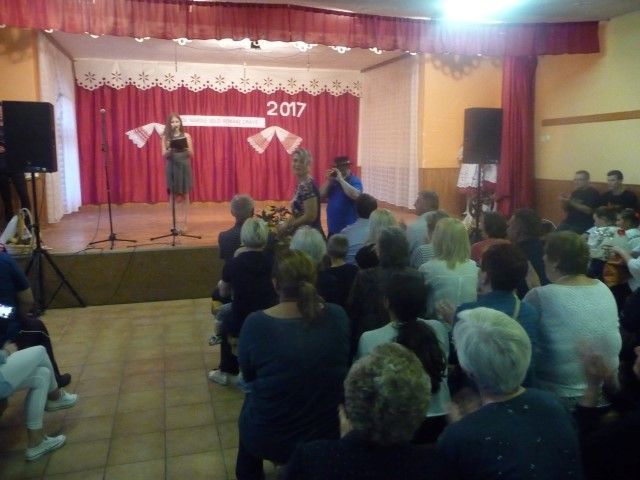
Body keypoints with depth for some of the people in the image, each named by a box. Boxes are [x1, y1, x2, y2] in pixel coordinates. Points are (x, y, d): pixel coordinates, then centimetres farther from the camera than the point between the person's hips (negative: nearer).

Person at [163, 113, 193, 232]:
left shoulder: (186, 136, 3)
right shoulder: (166, 137, 3)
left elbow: (191, 154, 2)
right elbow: (164, 155, 0)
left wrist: (186, 149, -18)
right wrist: (169, 150, -20)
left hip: (184, 166, 0)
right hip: (172, 167, 0)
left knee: (184, 194, 1)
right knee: (173, 195, 1)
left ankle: (183, 221, 7)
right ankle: (175, 222, 7)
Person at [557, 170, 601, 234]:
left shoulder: (593, 193, -4)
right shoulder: (575, 192, 16)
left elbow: (588, 210, -17)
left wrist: (571, 202, -18)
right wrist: (564, 202, -3)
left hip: (583, 226, -6)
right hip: (568, 222, 6)